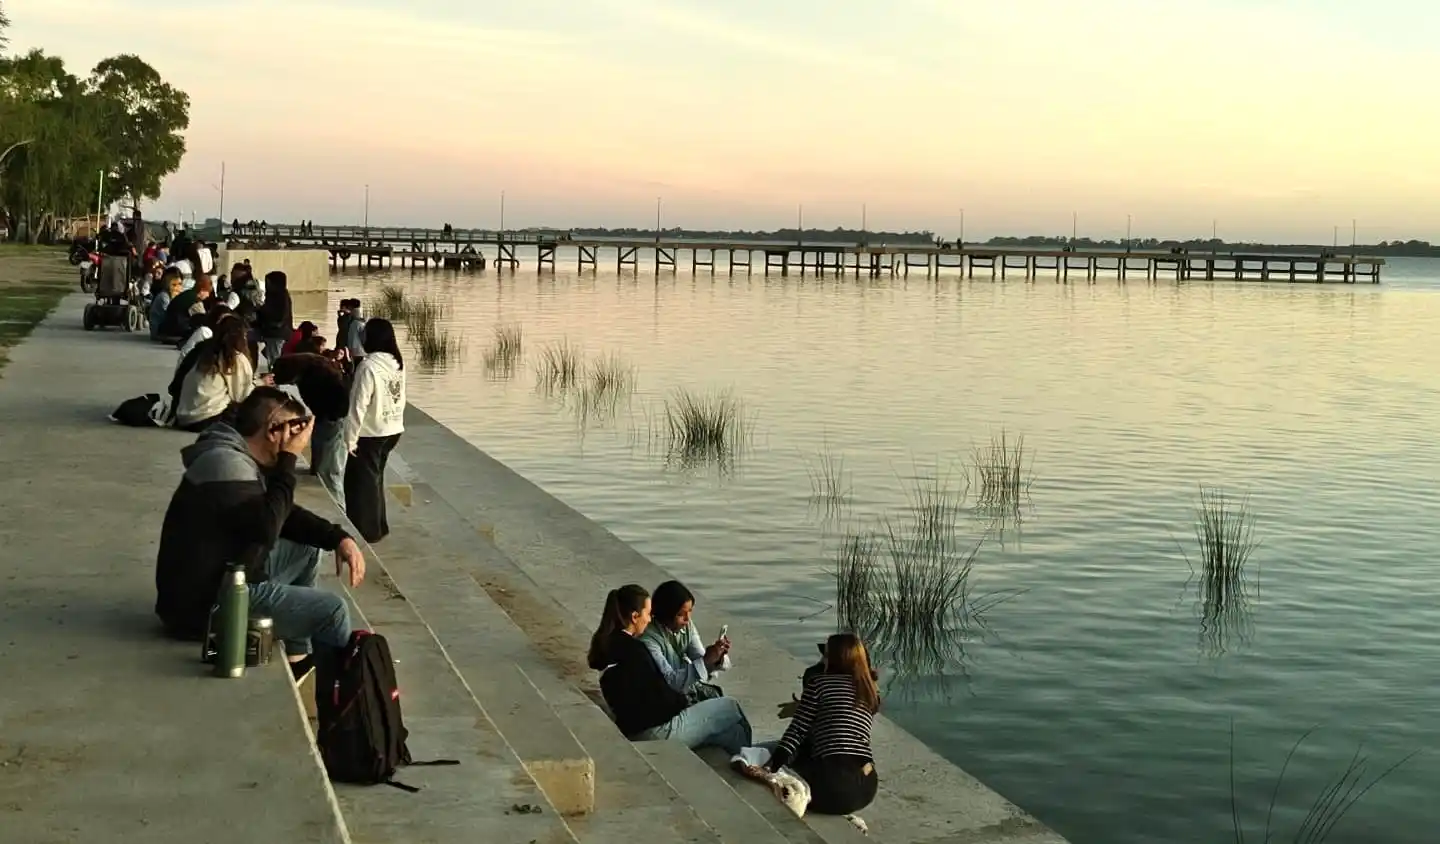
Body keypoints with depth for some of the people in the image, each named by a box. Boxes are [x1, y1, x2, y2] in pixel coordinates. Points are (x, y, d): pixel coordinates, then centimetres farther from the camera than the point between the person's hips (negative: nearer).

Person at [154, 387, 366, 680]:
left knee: (307, 551, 19)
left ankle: (298, 662, 23)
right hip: (205, 603, -10)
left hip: (226, 577, 10)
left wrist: (339, 538, 2)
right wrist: (288, 459, -22)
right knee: (331, 609, -8)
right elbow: (266, 527, -31)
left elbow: (284, 514, 18)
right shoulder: (225, 462, -22)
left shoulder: (242, 459, 10)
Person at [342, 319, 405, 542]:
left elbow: (358, 406, -19)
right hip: (393, 430, 7)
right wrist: (395, 423, 18)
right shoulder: (399, 363, 2)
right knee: (375, 477, 21)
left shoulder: (368, 366, -21)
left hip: (370, 433, -7)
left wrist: (350, 439, -13)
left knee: (361, 481, 6)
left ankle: (365, 531, 11)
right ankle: (378, 526, 28)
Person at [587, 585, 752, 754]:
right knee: (730, 708, 4)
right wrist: (684, 700, 1)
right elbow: (659, 698, -19)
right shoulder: (631, 650, -22)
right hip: (656, 731, -9)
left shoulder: (608, 643, 7)